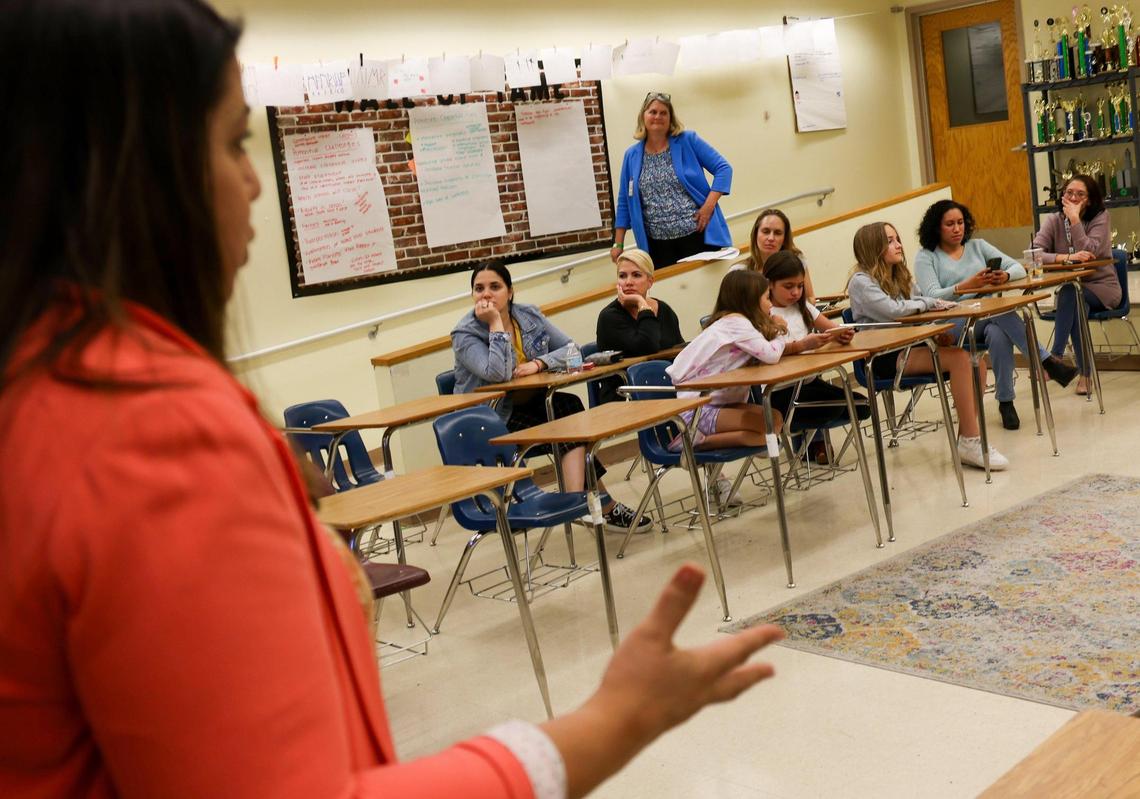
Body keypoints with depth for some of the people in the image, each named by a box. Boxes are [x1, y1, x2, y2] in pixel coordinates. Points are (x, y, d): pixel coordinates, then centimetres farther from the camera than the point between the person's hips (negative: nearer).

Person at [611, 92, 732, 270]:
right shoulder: (632, 156, 9)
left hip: (697, 235, -2)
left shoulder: (688, 141, 1)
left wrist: (709, 206, -11)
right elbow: (625, 203, 13)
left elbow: (723, 169, 0)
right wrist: (618, 243, 9)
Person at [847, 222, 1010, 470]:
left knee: (976, 363, -14)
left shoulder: (901, 276, 20)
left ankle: (966, 439, -10)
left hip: (907, 348, 8)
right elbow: (893, 311, -20)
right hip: (883, 358, -8)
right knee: (959, 358, -26)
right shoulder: (861, 282, -6)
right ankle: (971, 442, -24)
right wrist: (929, 304, -6)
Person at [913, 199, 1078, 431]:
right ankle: (1046, 361, -33)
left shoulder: (978, 246, 17)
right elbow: (931, 296, -12)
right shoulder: (926, 257, 4)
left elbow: (1019, 268, 8)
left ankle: (1005, 402, -24)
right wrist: (966, 286, -28)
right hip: (951, 327, -3)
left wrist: (1006, 276, -17)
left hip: (987, 320, 4)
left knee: (999, 334, -34)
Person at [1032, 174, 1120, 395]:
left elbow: (1088, 252, -22)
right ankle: (1083, 372, -26)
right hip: (1071, 289, 2)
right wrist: (1067, 257, -33)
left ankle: (1055, 358, -32)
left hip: (1102, 287, -2)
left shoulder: (1100, 217, -6)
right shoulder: (1053, 221, -1)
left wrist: (1075, 219, -24)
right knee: (1075, 307, -32)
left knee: (1070, 295, -33)